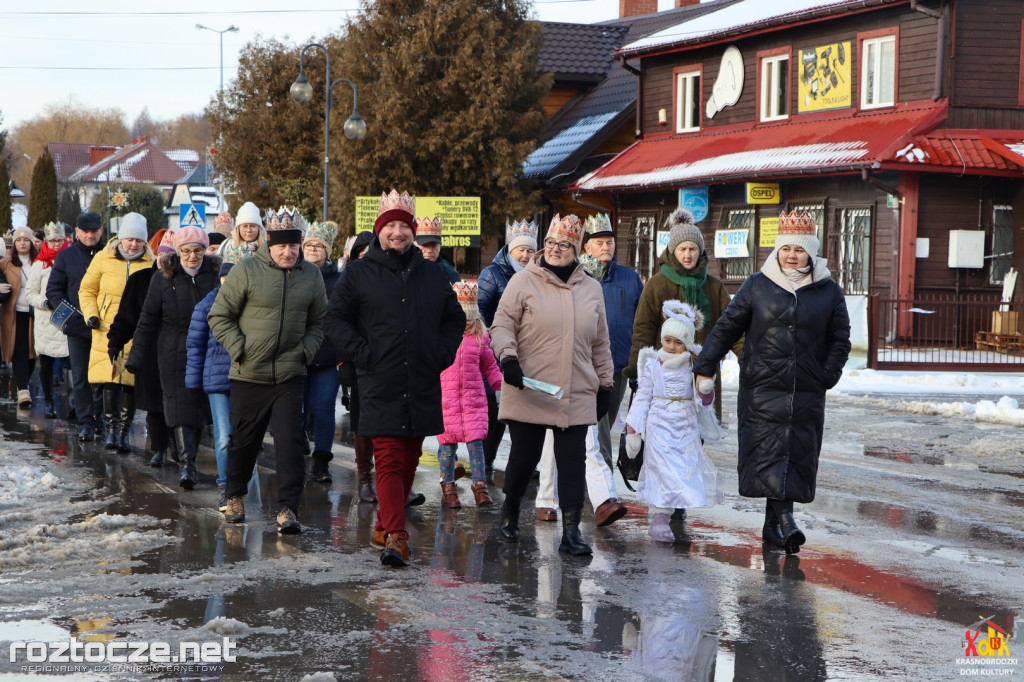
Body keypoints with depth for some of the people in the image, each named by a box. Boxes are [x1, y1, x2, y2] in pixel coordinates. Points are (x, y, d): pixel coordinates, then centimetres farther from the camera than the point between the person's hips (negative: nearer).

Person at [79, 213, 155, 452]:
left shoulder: (151, 264, 4)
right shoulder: (103, 259, 4)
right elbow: (87, 290, 12)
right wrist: (90, 314, -2)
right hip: (108, 331, 0)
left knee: (131, 383, -1)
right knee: (110, 381, -6)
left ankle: (123, 432, 8)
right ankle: (111, 430, 3)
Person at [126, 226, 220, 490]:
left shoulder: (216, 275, 0)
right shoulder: (164, 278, 0)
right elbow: (148, 321, 3)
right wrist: (136, 357, 1)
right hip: (175, 355, -1)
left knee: (200, 406, 7)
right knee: (181, 405, -10)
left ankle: (189, 460, 21)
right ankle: (186, 463, -14)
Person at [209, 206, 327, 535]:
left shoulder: (311, 275, 5)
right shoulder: (246, 270, -6)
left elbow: (318, 322, 16)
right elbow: (219, 316, -1)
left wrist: (306, 351, 1)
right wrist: (239, 351, -9)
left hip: (291, 376, 1)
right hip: (248, 376, -1)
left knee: (290, 441, -10)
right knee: (243, 441, 12)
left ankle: (288, 510, -6)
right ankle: (235, 497, 35)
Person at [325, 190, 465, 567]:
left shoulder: (433, 274, 12)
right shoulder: (359, 273, 3)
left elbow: (455, 320, 22)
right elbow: (335, 319, 3)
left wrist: (442, 355, 8)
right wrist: (362, 352, -8)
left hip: (423, 387, 4)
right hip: (380, 387, -4)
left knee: (409, 461, 10)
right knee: (389, 461, -12)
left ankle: (384, 526, 25)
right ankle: (395, 537, -18)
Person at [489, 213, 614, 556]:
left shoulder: (591, 289, 13)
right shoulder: (524, 282, 1)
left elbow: (599, 343, 19)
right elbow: (502, 325, -3)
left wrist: (604, 383, 17)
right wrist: (508, 358, -19)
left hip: (576, 395, 3)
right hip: (528, 391, -3)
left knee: (573, 460, -3)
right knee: (524, 455, 1)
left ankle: (571, 532, -1)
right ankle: (510, 511, 28)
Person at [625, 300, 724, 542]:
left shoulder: (693, 367, 4)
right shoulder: (653, 365, 0)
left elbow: (703, 403, 7)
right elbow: (642, 397, 3)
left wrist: (707, 391, -16)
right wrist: (632, 430, -1)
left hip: (686, 428, 3)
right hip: (660, 425, -3)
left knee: (687, 467, -2)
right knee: (663, 469, -10)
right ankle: (659, 520, -8)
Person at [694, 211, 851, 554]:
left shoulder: (828, 291, 7)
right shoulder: (757, 286, 4)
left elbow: (840, 340, 11)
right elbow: (727, 327, 7)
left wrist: (828, 375, -3)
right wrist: (704, 367, 1)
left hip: (807, 393, 1)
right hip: (762, 389, -1)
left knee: (797, 454, 1)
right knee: (768, 450, -12)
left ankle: (774, 525, 10)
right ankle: (782, 517, -15)